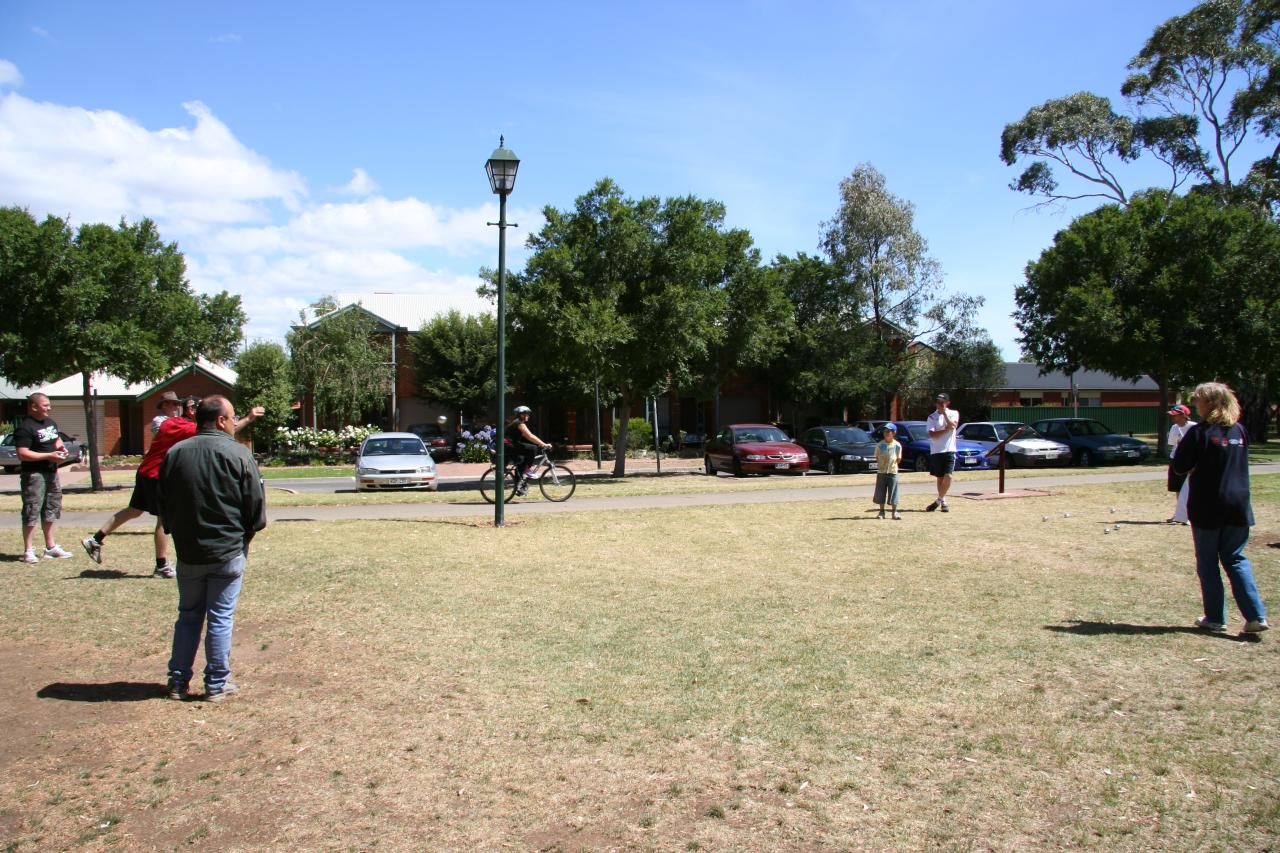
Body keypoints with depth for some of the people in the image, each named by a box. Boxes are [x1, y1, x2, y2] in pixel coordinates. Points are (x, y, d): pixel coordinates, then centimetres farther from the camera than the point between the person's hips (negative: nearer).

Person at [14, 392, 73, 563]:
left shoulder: (50, 422, 13)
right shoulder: (25, 427, -15)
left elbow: (57, 439, 29)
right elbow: (23, 454, -22)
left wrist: (61, 447, 7)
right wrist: (49, 455, -24)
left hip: (51, 472, 9)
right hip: (33, 474, -9)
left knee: (50, 510, 15)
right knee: (32, 512, -6)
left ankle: (50, 547, 26)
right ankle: (28, 551, 0)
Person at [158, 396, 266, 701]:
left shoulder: (174, 453, 2)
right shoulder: (238, 454, -12)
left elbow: (163, 503, 9)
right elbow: (256, 505, -9)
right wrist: (247, 533, 9)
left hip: (188, 552, 4)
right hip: (228, 552, -4)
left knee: (188, 616, 17)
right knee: (220, 619, 5)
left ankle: (178, 682, 22)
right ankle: (217, 685, 12)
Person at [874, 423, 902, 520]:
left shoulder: (897, 445, 0)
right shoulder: (880, 445, 1)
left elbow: (899, 459, 8)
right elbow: (877, 457, 6)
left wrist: (898, 459, -8)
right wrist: (879, 464, -3)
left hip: (893, 472, -1)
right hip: (881, 472, 1)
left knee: (893, 493, 1)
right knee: (880, 493, 5)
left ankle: (895, 512, 9)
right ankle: (882, 512, 15)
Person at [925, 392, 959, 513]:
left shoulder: (954, 413, 6)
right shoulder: (932, 417, 3)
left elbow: (953, 425, -13)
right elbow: (932, 435, -7)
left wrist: (944, 413, -13)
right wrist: (946, 429, -13)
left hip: (949, 450, -1)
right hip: (936, 451, 1)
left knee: (947, 476, -14)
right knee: (940, 478, 8)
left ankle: (938, 501, -2)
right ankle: (943, 502, 19)